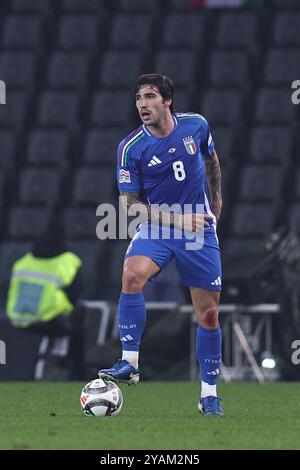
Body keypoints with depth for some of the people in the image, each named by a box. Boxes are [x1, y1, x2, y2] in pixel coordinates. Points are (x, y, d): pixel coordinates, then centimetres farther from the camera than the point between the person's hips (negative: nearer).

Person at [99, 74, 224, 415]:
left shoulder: (195, 125, -5)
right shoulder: (131, 147, -11)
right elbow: (131, 202, -6)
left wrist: (216, 198, 21)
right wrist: (176, 219, -15)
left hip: (200, 229, 2)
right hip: (155, 227, -2)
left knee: (208, 314, 3)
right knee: (132, 275, -32)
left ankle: (209, 393, 18)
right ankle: (129, 363, -25)